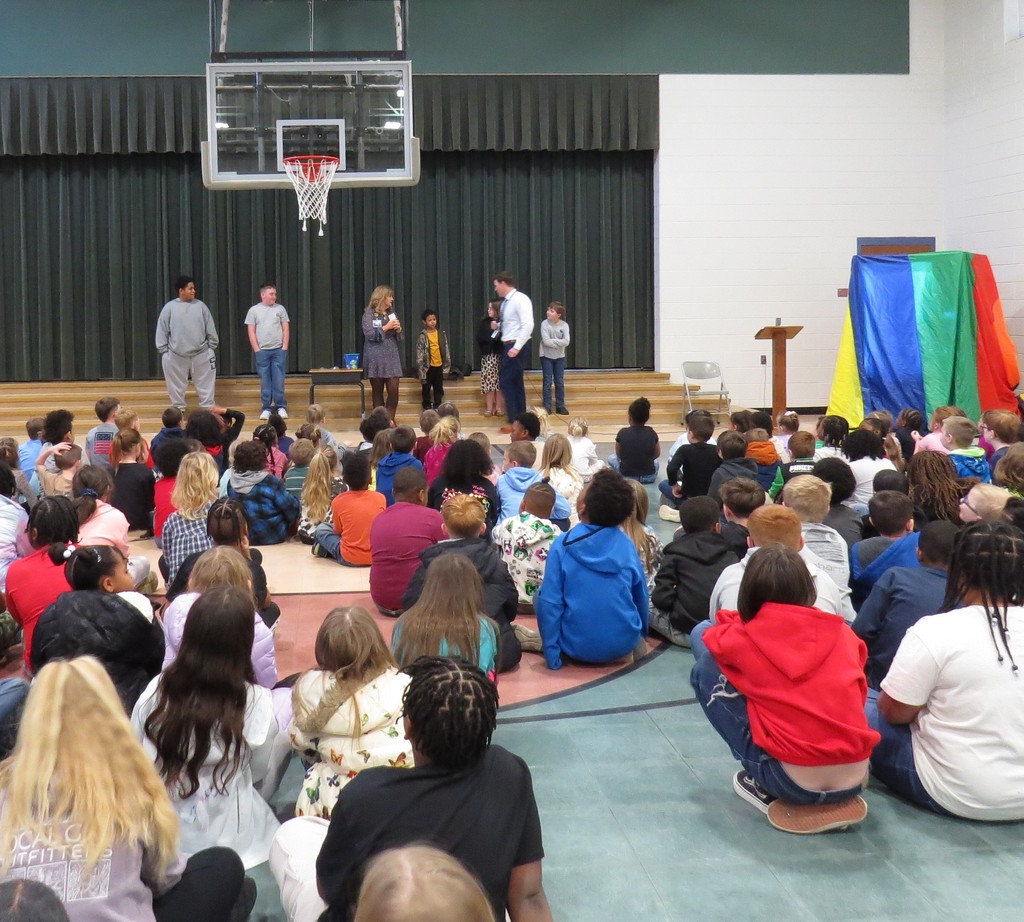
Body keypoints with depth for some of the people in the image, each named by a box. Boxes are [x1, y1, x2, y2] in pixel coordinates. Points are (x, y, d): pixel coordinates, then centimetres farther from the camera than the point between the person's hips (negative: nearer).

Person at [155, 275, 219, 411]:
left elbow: (210, 328, 7)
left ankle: (208, 408, 15)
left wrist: (212, 345, 7)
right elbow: (162, 330, 2)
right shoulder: (170, 307, -2)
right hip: (176, 355, -1)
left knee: (206, 382, 4)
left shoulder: (200, 306, 3)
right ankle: (178, 409, 22)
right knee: (177, 384, 9)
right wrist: (163, 350, 0)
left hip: (201, 353, 1)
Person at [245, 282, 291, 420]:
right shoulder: (254, 310, 4)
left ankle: (281, 407, 8)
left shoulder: (280, 309, 6)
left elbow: (286, 329, 5)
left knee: (279, 381, 0)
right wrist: (257, 350, -4)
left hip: (278, 350, 0)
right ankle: (266, 408, 9)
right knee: (265, 381, 3)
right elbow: (251, 332, 2)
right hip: (262, 351, 0)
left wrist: (284, 348, -3)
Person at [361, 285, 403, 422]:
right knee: (377, 392, 2)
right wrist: (386, 327, -15)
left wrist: (398, 329, -1)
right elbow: (369, 334, -13)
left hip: (392, 356, 4)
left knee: (394, 390, -6)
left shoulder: (391, 312, 14)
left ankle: (390, 419, 3)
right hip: (376, 357, -4)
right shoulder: (369, 313, -2)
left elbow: (397, 336, 20)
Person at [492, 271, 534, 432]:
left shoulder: (520, 299, -15)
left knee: (506, 382, -10)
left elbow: (528, 325, -23)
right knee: (515, 383, 12)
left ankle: (514, 421, -7)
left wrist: (517, 347, -26)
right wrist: (497, 326, 4)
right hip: (507, 345, 10)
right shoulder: (505, 302, 12)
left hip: (515, 346, -10)